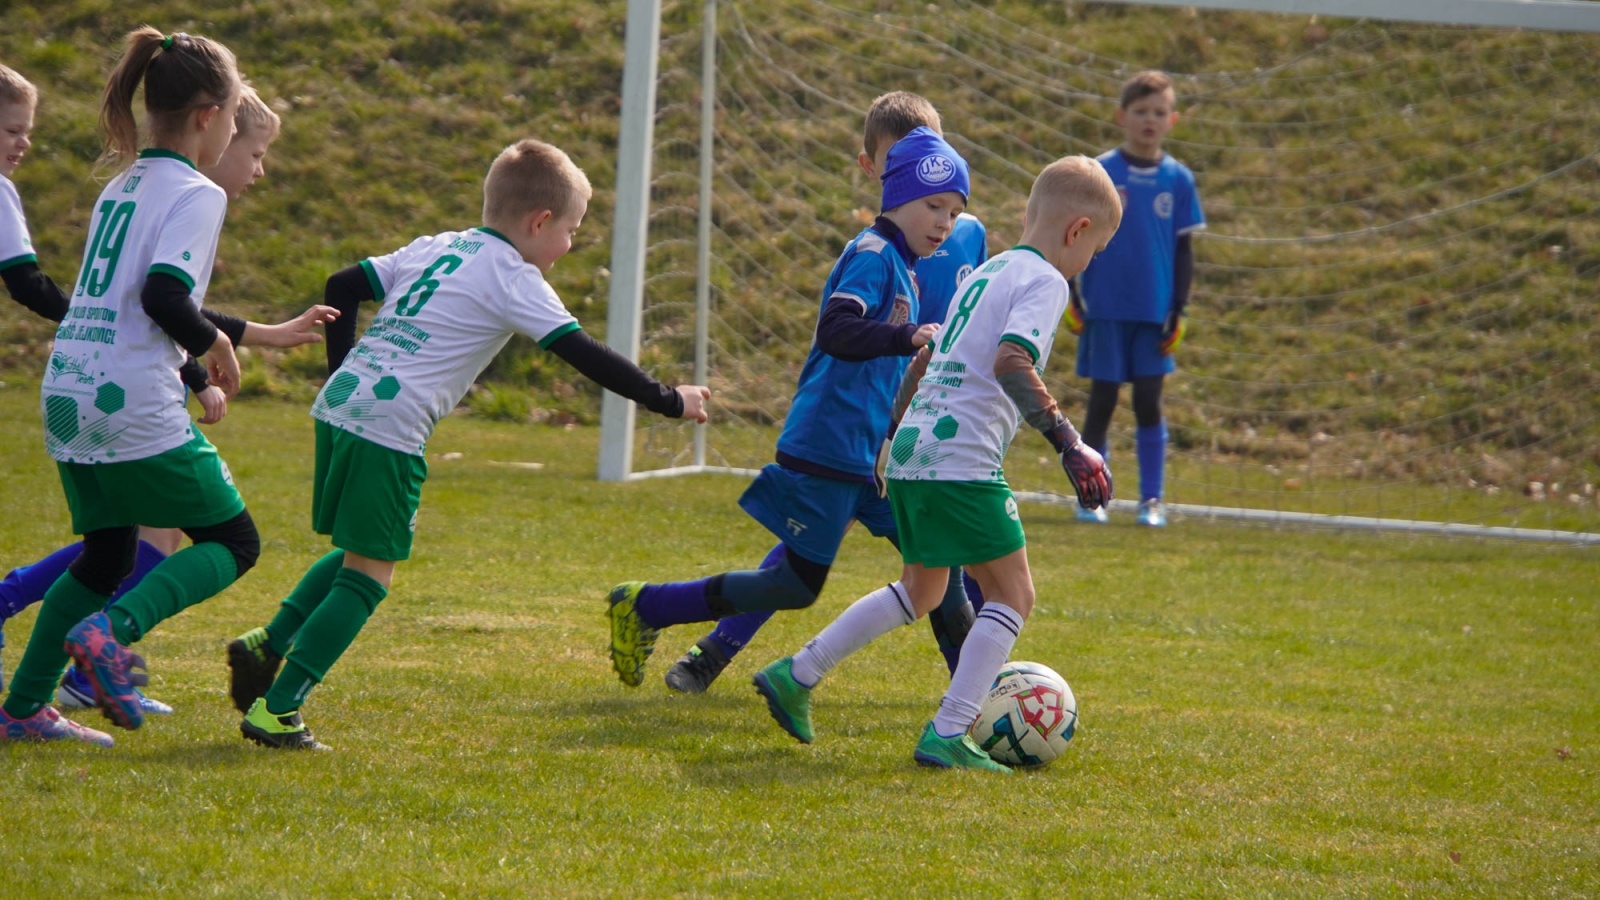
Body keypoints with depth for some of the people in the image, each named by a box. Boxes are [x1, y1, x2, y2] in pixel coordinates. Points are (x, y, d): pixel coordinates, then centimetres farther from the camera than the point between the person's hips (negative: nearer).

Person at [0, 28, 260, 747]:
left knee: (106, 554, 19)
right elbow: (164, 292, -20)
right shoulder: (196, 192, -7)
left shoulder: (121, 186, 18)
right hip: (134, 404, -8)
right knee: (233, 542, 3)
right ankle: (110, 630, -17)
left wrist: (196, 363, 22)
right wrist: (213, 345, -4)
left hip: (66, 393, 8)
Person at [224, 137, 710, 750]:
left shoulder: (434, 248, 21)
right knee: (368, 575, -1)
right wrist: (669, 402, 2)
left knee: (357, 555, 23)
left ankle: (267, 646, 14)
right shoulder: (513, 279, -1)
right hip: (390, 425, -8)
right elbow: (584, 355, -6)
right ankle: (276, 709, -5)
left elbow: (341, 288, 21)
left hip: (338, 406, 8)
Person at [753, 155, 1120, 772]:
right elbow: (1011, 362, -24)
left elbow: (924, 360, 28)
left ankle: (796, 676, 24)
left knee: (921, 591, 24)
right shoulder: (1044, 280, -7)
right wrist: (1069, 444, -26)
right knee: (1012, 594, -1)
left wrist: (892, 436, 37)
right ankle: (948, 736, -8)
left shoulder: (986, 273, 20)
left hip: (910, 450, 9)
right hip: (962, 460, -9)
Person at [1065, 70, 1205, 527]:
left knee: (1149, 402, 0)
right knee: (1102, 400, 2)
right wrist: (1070, 300, -3)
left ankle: (1152, 499, 8)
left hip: (1154, 313, 1)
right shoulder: (1098, 173, -3)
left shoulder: (1178, 179, 2)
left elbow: (1184, 249, 7)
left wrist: (1179, 312, 2)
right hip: (1105, 309, -1)